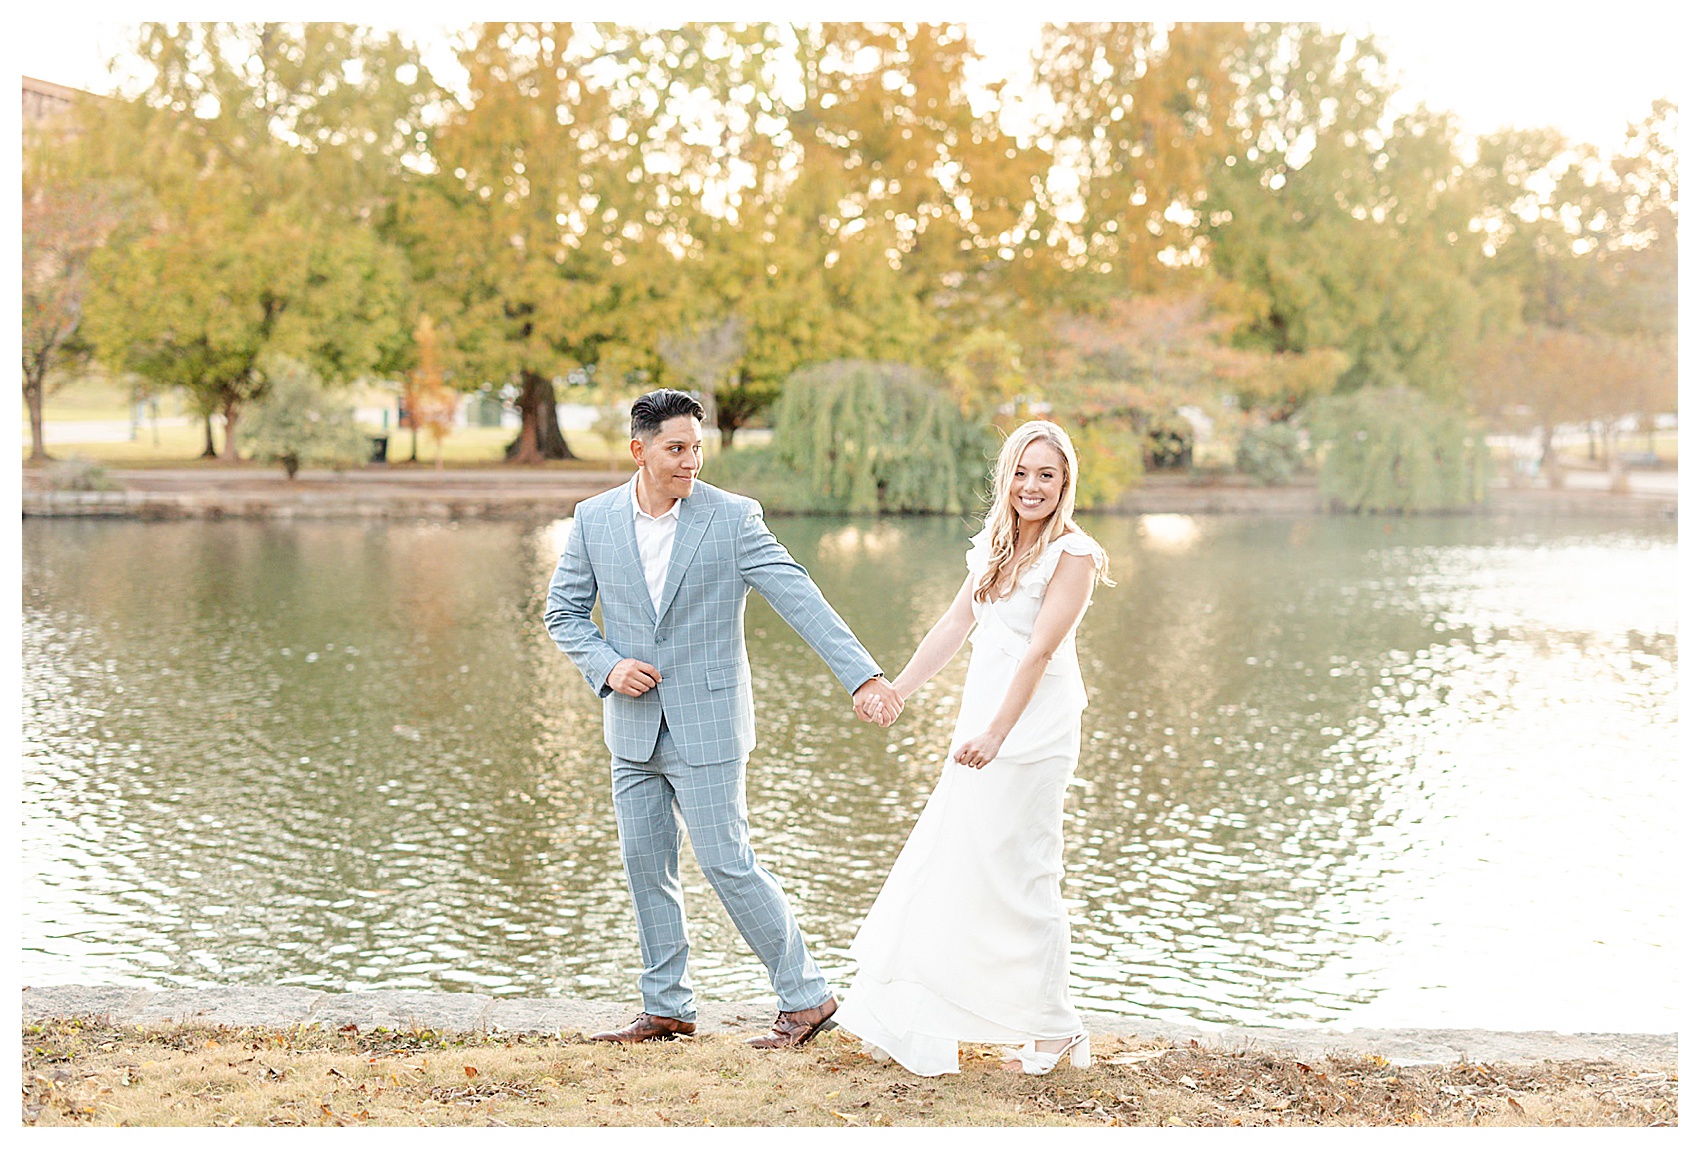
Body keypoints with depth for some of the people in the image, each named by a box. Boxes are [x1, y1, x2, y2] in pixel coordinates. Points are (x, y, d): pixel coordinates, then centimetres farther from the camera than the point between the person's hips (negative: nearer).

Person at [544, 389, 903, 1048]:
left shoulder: (732, 517, -9)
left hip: (706, 723, -4)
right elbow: (562, 612, 8)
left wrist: (863, 676, -22)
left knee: (727, 864, -5)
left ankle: (806, 998, 8)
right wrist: (607, 665, -10)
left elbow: (799, 598, -14)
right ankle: (666, 1010, 23)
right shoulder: (593, 520, 1)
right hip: (633, 727, 4)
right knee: (644, 866, 10)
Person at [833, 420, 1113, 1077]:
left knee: (1018, 877, -3)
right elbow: (955, 625, 20)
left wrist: (995, 734, -25)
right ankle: (914, 1028, 20)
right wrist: (895, 692, 22)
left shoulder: (1072, 554, -10)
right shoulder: (994, 544, 13)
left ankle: (1053, 1029, 12)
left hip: (1031, 733, -8)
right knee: (946, 868, 11)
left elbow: (1039, 651, -18)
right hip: (982, 726, 8)